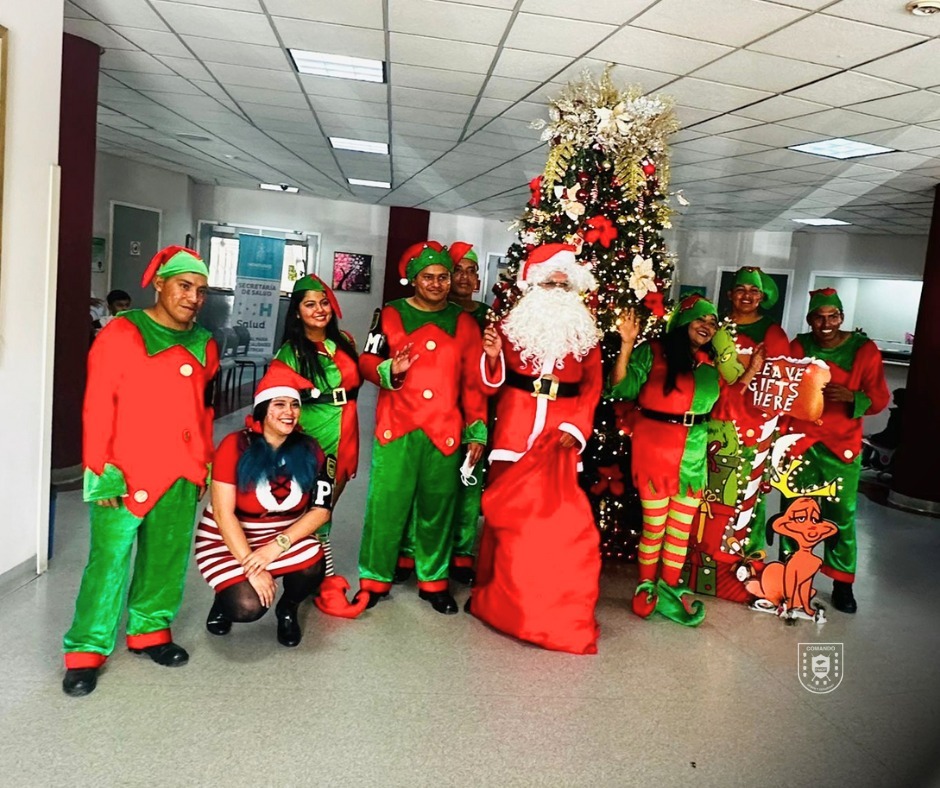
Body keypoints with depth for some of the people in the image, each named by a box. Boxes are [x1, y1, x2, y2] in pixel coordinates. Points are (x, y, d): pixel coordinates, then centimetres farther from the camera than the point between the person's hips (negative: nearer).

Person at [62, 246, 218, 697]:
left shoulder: (205, 345, 10)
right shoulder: (121, 333, -5)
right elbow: (98, 405, -7)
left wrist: (204, 465, 16)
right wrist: (102, 469, -11)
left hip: (181, 474, 5)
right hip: (125, 474, -5)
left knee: (167, 558, 12)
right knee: (110, 558, -2)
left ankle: (150, 630, 30)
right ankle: (87, 650, 12)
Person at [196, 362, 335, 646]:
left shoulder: (310, 451, -7)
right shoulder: (235, 446, -17)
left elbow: (321, 510, -10)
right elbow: (223, 513, -18)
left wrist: (278, 545, -24)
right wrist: (251, 567, -23)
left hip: (284, 539, 3)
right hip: (227, 540, -2)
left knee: (313, 566, -28)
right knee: (248, 607, -26)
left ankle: (288, 610, 6)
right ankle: (226, 598, 13)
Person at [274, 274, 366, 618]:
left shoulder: (344, 341, 7)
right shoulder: (291, 351, -6)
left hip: (345, 434, 5)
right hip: (313, 438, -5)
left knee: (326, 506, 15)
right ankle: (327, 586, 8)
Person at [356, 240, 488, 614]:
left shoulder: (464, 322, 10)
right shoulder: (390, 314, 5)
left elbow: (473, 382, 10)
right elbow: (367, 361, 6)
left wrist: (477, 431, 6)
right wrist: (389, 370, -16)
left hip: (445, 432, 1)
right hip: (396, 428, -1)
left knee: (437, 507, 7)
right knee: (386, 503, 0)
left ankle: (434, 580, 23)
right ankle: (375, 578, 16)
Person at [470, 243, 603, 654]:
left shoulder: (585, 334, 12)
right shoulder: (511, 323, 7)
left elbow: (592, 387, 8)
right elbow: (493, 385, 7)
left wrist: (576, 428, -5)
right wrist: (493, 357, -13)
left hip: (560, 432, 1)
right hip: (515, 427, 0)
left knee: (559, 513, -5)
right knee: (509, 508, 0)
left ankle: (555, 604, 8)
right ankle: (502, 594, 15)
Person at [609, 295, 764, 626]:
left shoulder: (712, 362, 12)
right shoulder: (653, 351, -4)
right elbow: (622, 388, -10)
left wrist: (750, 372, 12)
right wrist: (627, 345, -19)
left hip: (694, 451, 5)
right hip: (654, 446, -5)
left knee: (682, 527, 11)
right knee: (654, 525, 4)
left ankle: (670, 588, 26)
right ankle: (646, 587, 22)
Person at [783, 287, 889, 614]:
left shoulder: (864, 349, -2)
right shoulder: (799, 347, 3)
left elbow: (879, 399, -1)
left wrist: (852, 397, -21)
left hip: (842, 445, -1)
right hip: (800, 439, 1)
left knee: (842, 515, 0)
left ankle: (842, 582, 18)